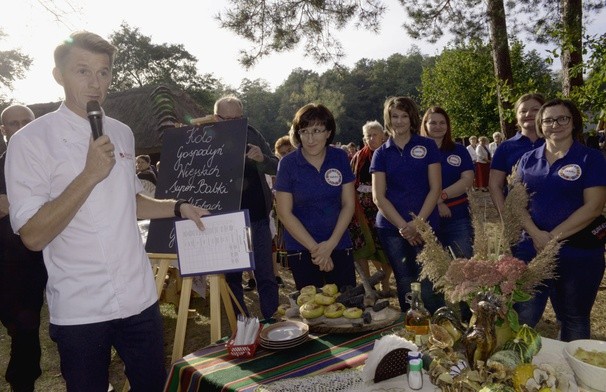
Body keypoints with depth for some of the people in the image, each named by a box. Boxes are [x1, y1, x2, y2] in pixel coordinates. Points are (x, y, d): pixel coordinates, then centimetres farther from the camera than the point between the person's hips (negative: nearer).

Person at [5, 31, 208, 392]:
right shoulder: (30, 141, -9)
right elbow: (33, 236, -17)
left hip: (140, 298, 5)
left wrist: (178, 208, 7)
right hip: (78, 311, -4)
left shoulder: (122, 134, 8)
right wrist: (90, 175, -24)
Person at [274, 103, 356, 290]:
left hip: (340, 247, 2)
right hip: (301, 250, -2)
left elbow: (348, 204, 0)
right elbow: (284, 213, -8)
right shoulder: (288, 164, -8)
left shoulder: (340, 158, -1)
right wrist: (314, 248, -11)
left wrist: (331, 244, -10)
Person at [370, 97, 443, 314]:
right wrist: (403, 226, -10)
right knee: (405, 285, 8)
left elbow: (435, 188, 0)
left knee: (428, 286, -7)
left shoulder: (427, 146, 5)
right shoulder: (381, 153, 8)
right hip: (391, 227, 2)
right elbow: (378, 196, 1)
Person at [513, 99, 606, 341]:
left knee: (574, 319, 13)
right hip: (531, 248, 2)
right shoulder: (528, 159, 8)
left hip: (578, 253, -2)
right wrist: (536, 234, -11)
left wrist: (554, 236, -15)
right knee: (522, 316, 3)